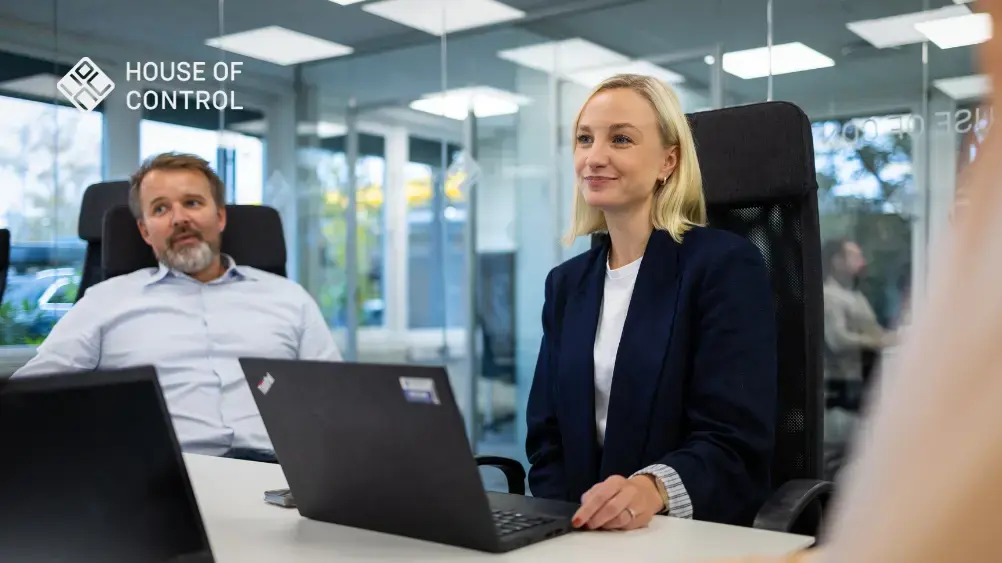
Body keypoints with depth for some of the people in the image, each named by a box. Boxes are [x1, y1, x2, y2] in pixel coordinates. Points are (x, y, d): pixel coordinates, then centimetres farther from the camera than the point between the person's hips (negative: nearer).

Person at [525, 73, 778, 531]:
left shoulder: (727, 265, -5)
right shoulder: (567, 282, 11)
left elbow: (736, 442, -13)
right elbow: (548, 438, 8)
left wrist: (653, 490, -31)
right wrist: (562, 527, -10)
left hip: (697, 538, -4)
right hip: (580, 533, 4)